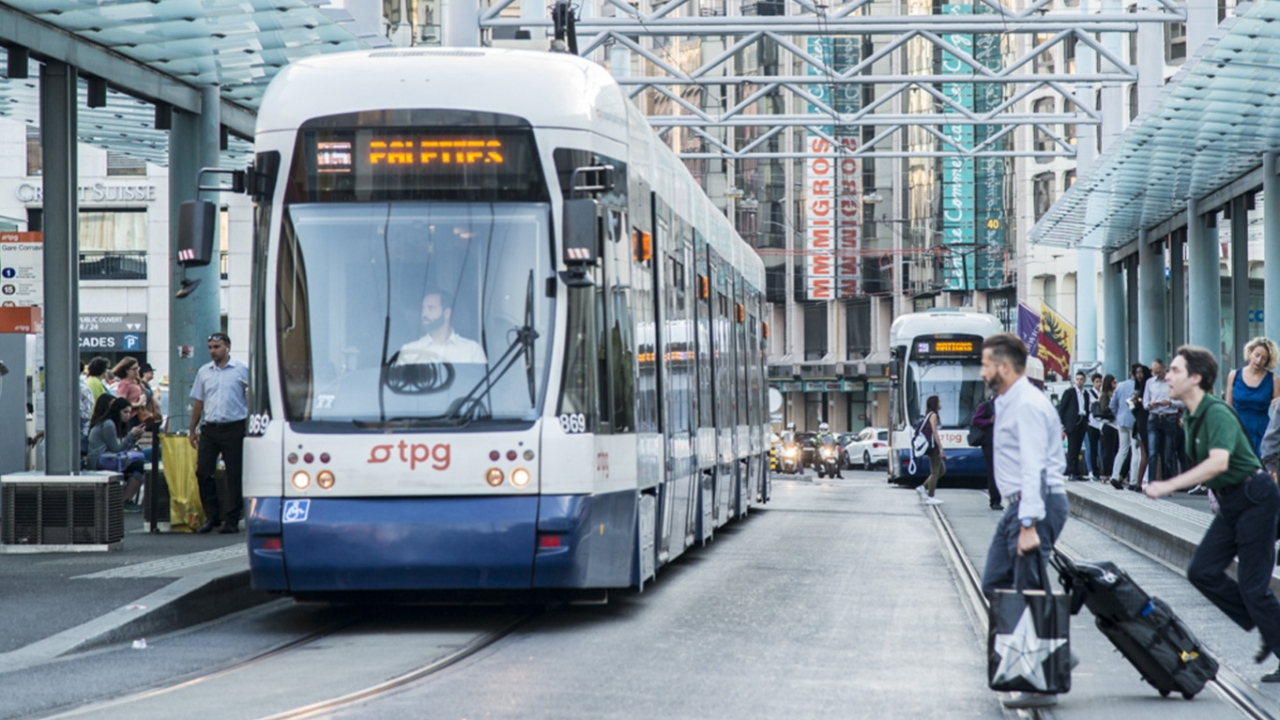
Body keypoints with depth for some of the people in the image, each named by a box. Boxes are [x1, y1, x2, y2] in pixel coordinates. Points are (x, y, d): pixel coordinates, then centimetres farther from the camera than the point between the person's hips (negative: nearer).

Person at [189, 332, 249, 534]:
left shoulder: (242, 370, 0)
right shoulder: (204, 372, 13)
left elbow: (252, 398, 0)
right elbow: (198, 402, 17)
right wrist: (192, 430, 14)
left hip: (234, 428, -4)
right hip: (209, 428, 4)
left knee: (235, 475, 0)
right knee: (203, 472, 0)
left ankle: (232, 520, 6)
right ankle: (212, 516, 12)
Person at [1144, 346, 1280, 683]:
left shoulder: (1217, 413, -22)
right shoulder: (1194, 416, 8)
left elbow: (1219, 462, -36)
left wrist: (1169, 486, -37)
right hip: (1231, 501, 9)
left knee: (1253, 584, -7)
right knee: (1202, 571, 3)